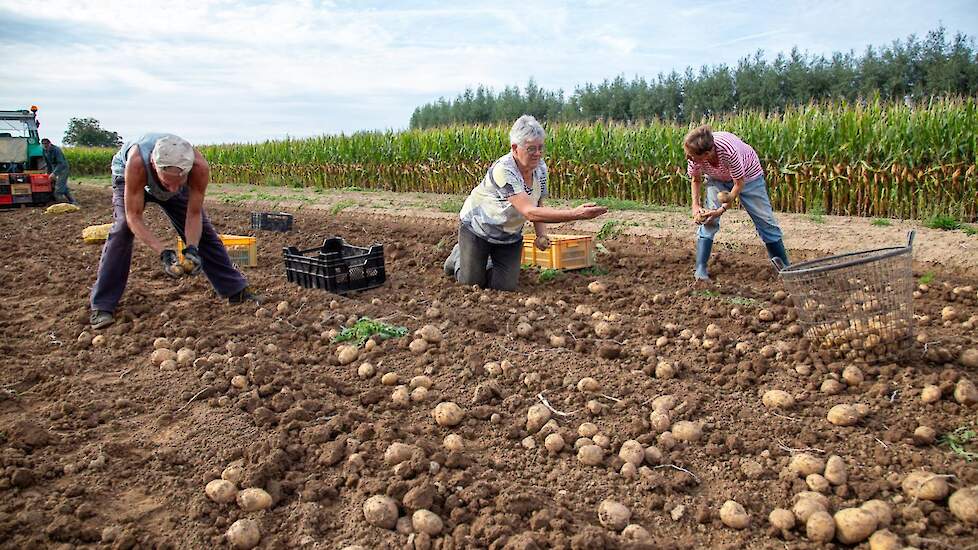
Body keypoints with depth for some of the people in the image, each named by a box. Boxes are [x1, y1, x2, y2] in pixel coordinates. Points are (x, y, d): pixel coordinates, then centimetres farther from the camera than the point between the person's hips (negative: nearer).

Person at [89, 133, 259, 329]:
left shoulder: (200, 167, -40)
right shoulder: (137, 162, -45)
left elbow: (194, 214, -26)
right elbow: (133, 217, -37)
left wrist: (192, 249, -40)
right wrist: (163, 252, -47)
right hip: (127, 176, -2)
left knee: (203, 231, -3)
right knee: (123, 228, -24)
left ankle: (237, 291, 9)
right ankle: (101, 306, -17)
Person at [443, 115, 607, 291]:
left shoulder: (541, 167, -11)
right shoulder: (504, 170, -35)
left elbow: (538, 204, 3)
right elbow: (530, 212, -44)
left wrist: (542, 235, -16)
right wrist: (576, 214, -51)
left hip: (511, 235, 6)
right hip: (477, 228, -5)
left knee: (505, 287, -2)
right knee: (472, 283, 1)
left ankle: (490, 262, 30)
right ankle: (459, 256, 33)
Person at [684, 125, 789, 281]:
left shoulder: (728, 150, -43)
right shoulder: (694, 156, -31)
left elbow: (739, 184, -28)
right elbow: (696, 180, -9)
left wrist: (721, 210, -31)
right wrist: (695, 206, -22)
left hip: (747, 176, -3)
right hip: (717, 179, 3)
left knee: (765, 220, 2)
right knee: (707, 219, -16)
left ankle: (785, 268, 16)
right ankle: (700, 269, -12)